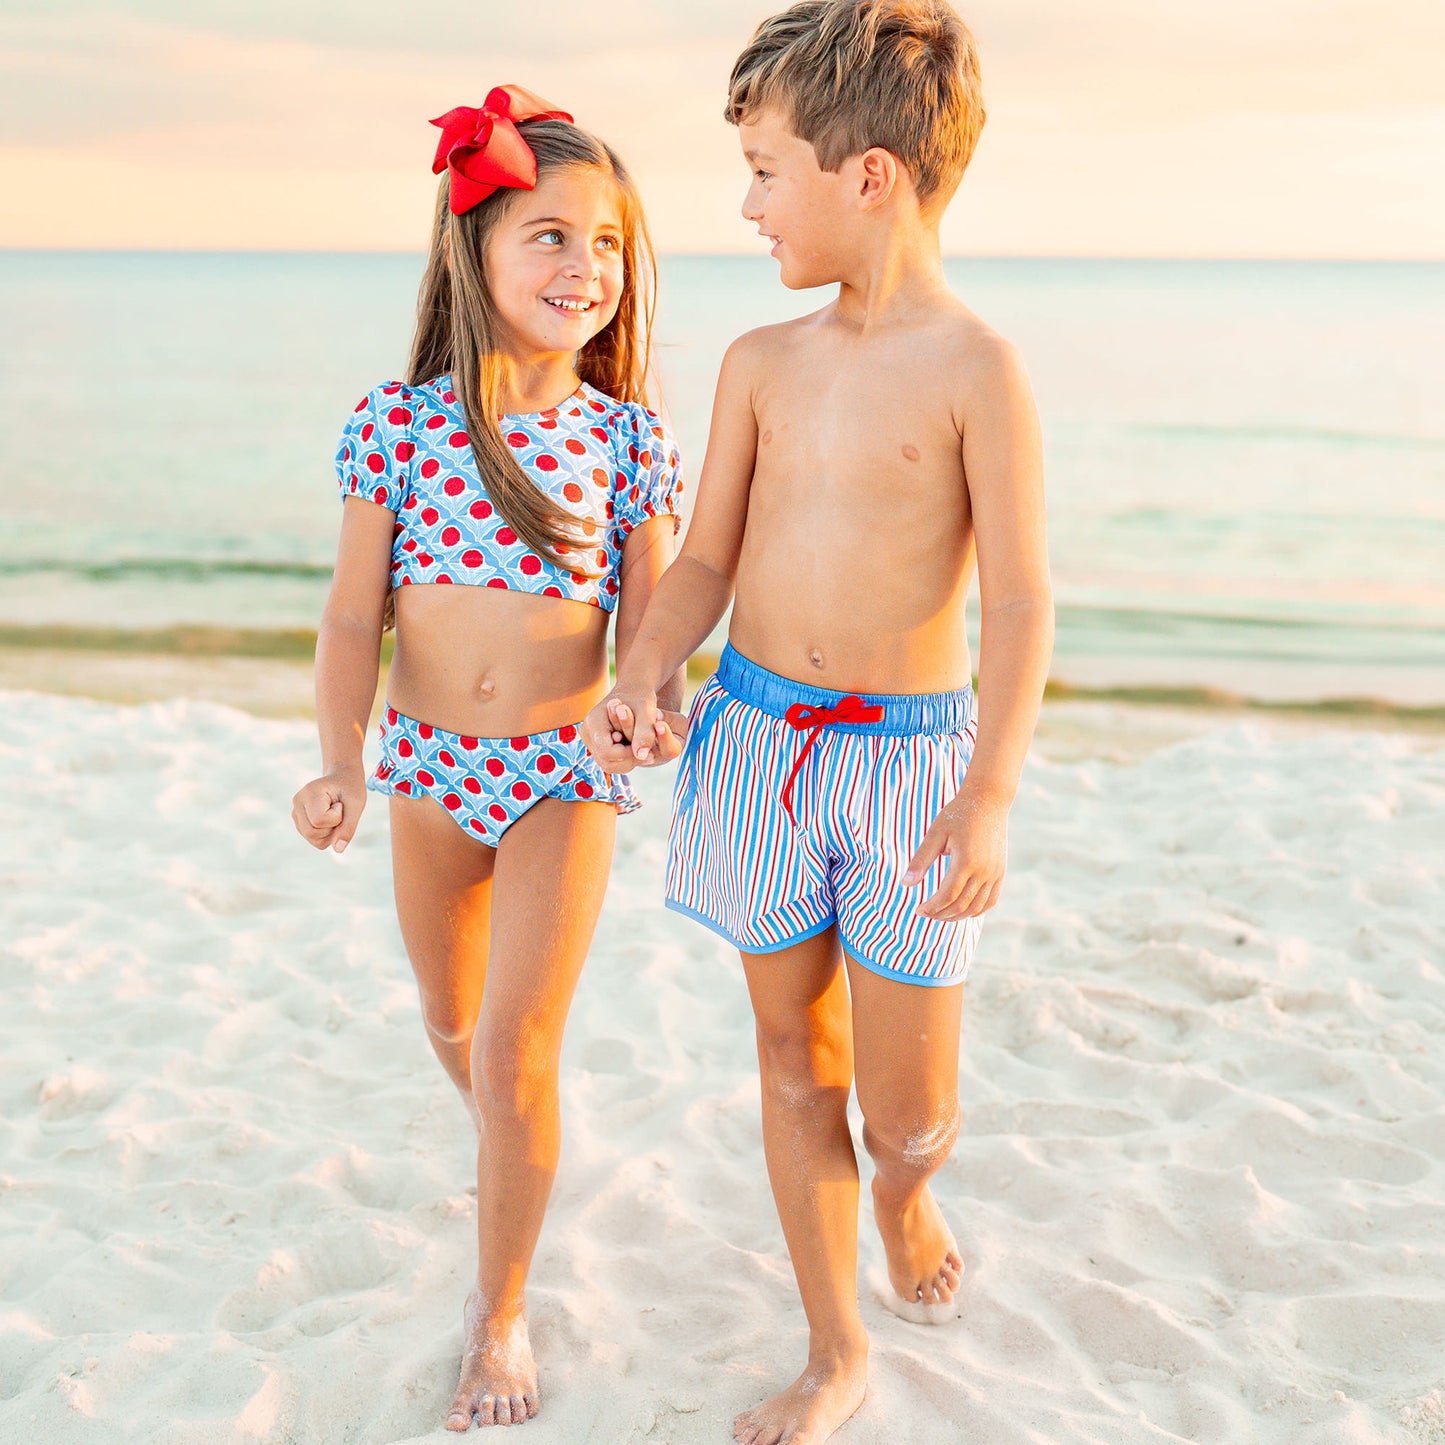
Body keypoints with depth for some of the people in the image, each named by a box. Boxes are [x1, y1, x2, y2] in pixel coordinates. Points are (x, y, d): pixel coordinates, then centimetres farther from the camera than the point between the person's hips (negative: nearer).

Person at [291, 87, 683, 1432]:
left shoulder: (628, 438, -7)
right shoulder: (395, 422, -8)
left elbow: (646, 617, -3)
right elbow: (354, 616, -5)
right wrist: (341, 766, -15)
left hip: (564, 773, -2)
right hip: (431, 766, 2)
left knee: (515, 1047, -6)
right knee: (452, 1026, 20)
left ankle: (500, 1314, 14)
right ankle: (512, 1150, 55)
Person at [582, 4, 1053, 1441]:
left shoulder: (974, 368, -11)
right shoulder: (762, 362, 5)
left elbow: (1020, 601, -13)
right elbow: (706, 561, 9)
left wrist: (991, 796, -21)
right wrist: (638, 678, -9)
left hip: (907, 754, -4)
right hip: (755, 737, 4)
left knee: (908, 1108, 4)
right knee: (794, 1062, 12)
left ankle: (903, 1190, 42)